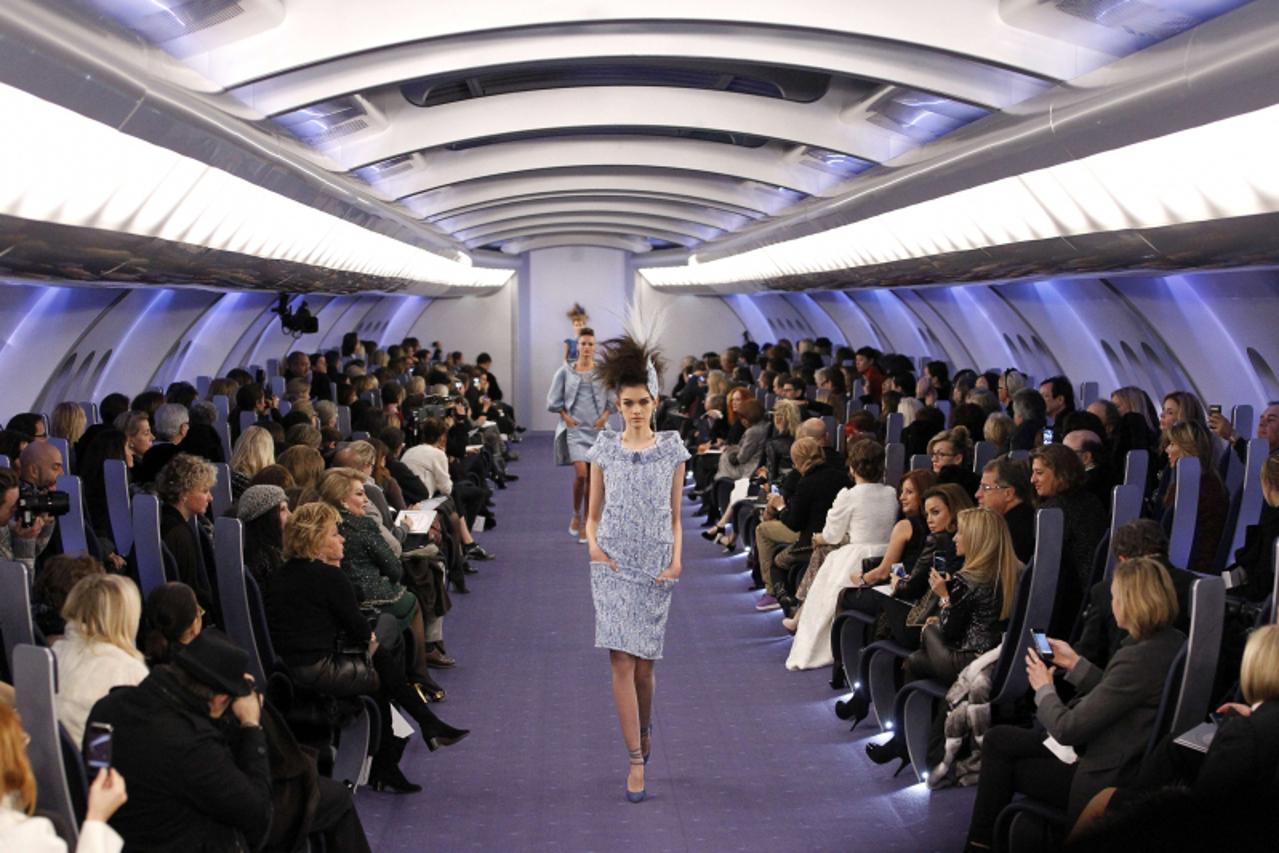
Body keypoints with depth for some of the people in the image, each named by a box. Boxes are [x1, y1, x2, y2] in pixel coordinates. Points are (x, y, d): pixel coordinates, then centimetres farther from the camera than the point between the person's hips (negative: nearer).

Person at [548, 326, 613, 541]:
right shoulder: (565, 371, 1)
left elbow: (613, 399, 8)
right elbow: (554, 400, 5)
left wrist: (605, 416, -4)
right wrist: (566, 416, -4)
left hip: (596, 428, 2)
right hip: (574, 427, -2)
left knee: (592, 475, 5)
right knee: (580, 473, -15)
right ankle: (576, 515, 7)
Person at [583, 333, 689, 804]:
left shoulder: (672, 450, 5)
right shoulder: (605, 450, 5)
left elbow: (675, 518, 9)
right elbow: (593, 513, 9)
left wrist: (677, 559, -5)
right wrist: (593, 544, -9)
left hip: (655, 566, 1)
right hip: (614, 565, 0)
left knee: (644, 661, 6)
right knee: (622, 659, -8)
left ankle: (643, 730, 35)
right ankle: (637, 761, -4)